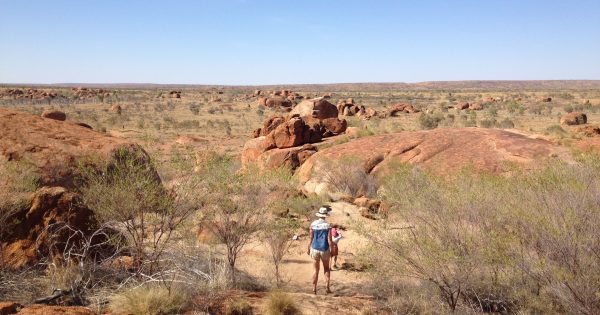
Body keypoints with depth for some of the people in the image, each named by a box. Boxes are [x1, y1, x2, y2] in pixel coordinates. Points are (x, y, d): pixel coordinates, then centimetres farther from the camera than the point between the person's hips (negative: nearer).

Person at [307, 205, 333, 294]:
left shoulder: (313, 224, -5)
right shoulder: (327, 226, -10)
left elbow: (311, 238, -2)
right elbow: (329, 240, -11)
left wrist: (308, 249, 10)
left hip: (315, 249, 1)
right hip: (325, 250, -1)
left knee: (315, 270, 8)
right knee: (326, 268, 17)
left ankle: (314, 290, 7)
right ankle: (328, 288, 9)